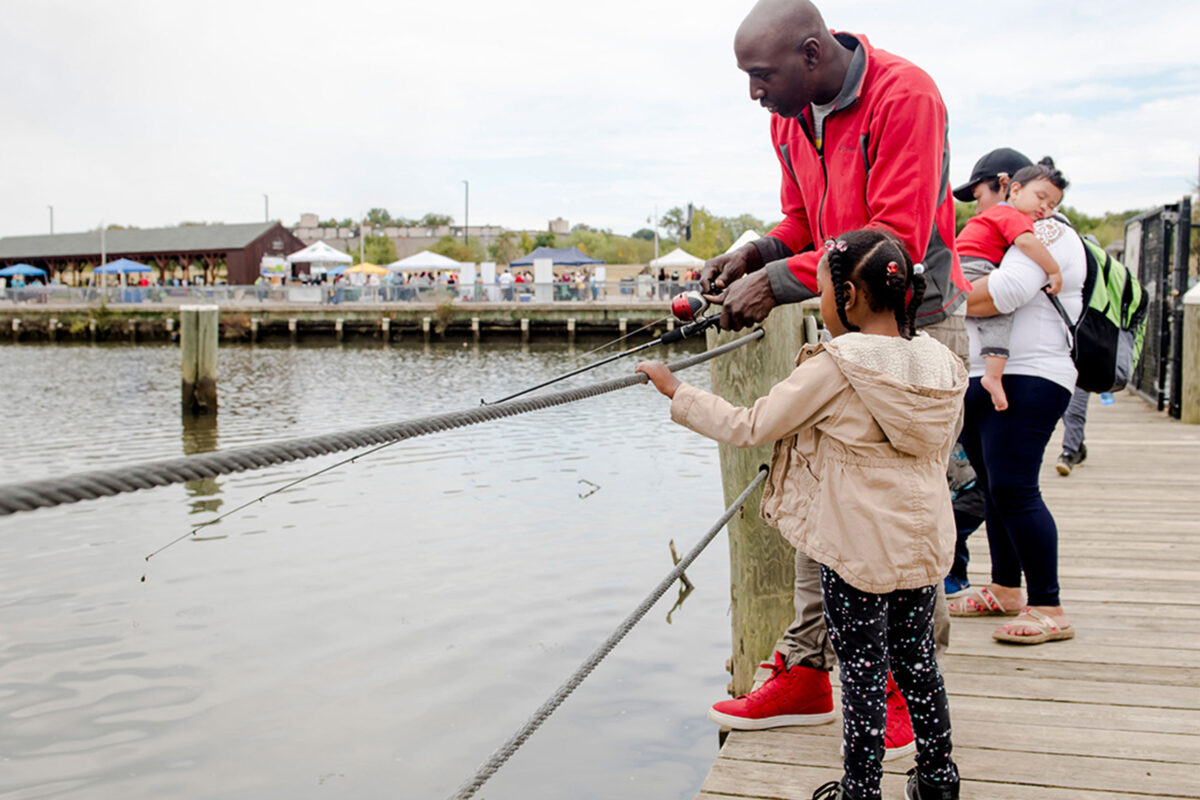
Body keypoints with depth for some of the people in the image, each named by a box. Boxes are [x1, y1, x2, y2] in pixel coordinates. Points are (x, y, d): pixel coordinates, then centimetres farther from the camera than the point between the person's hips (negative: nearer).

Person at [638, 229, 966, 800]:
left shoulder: (833, 367, -18)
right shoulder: (941, 363, 1)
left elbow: (749, 428, -13)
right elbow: (939, 452, 12)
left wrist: (675, 390, -3)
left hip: (858, 551, -6)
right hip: (924, 545, 7)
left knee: (863, 671, 6)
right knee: (916, 659, 20)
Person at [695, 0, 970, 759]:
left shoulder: (904, 95, -20)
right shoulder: (790, 120, 5)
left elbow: (897, 240, -26)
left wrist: (776, 282, -25)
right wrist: (754, 253, -5)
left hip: (918, 324, -7)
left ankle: (907, 691, 13)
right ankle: (808, 675, 17)